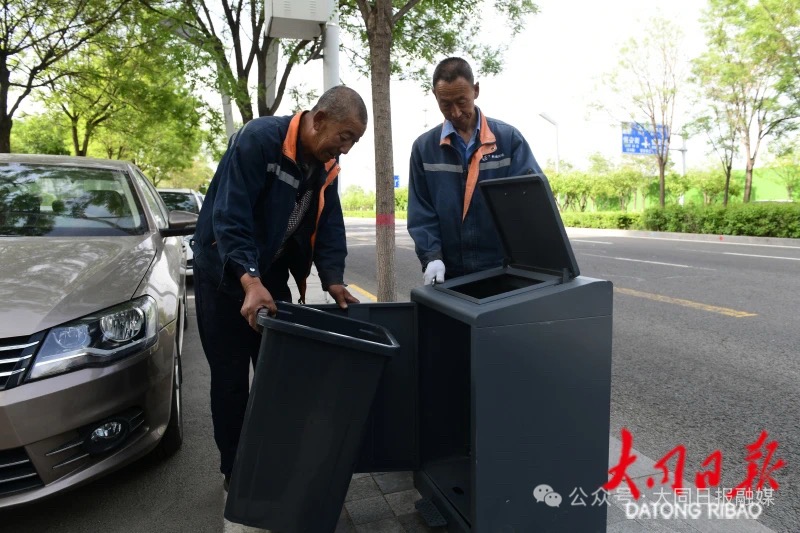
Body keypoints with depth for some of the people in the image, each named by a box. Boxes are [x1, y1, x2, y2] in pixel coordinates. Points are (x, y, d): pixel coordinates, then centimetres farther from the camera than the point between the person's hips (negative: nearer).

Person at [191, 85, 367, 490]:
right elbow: (230, 217, -31)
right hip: (226, 272, -6)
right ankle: (235, 471, 20)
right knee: (231, 377, 2)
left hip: (271, 275, 7)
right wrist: (250, 282, -41)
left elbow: (329, 225, 0)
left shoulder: (326, 164, -2)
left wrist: (334, 281, -13)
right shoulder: (258, 139, -25)